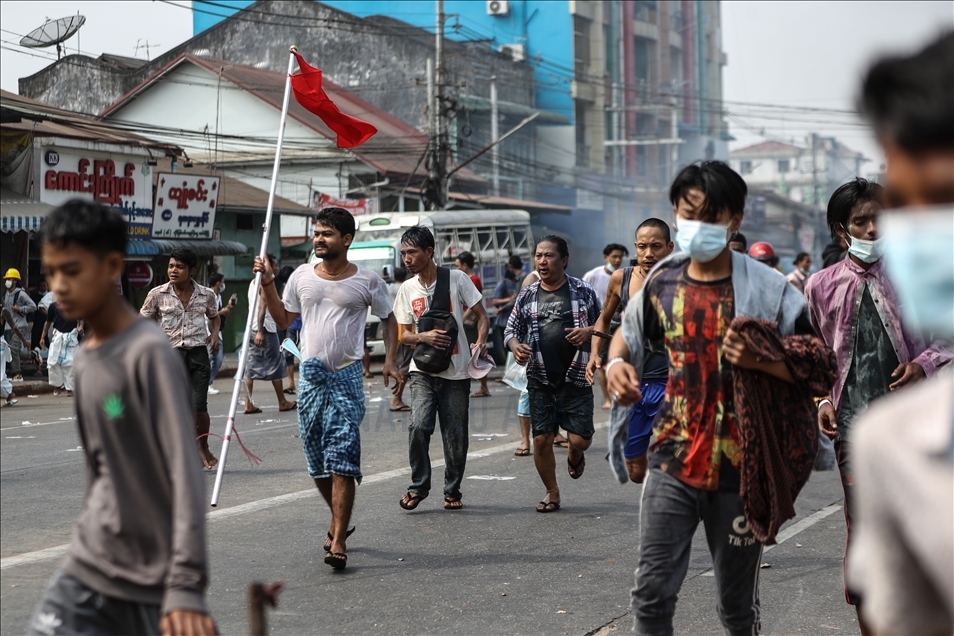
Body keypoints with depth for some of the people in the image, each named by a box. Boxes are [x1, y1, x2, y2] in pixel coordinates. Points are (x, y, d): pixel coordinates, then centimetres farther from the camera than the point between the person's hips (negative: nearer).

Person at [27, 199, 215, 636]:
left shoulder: (150, 354, -16)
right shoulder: (84, 357, 9)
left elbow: (185, 471, -22)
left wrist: (186, 584, -28)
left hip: (153, 581, -7)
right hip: (88, 571, 7)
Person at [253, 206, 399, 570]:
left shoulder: (367, 281, -1)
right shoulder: (302, 276, 7)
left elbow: (388, 319, 10)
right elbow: (283, 320, 16)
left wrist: (389, 361, -2)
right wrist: (268, 284, 5)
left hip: (346, 377, -4)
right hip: (310, 376, 4)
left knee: (342, 461, -10)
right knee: (316, 460, 10)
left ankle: (338, 541, -10)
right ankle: (339, 521, 32)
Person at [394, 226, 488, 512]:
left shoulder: (456, 279, -3)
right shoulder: (407, 289, 6)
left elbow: (482, 316, 1)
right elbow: (404, 335, 9)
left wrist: (480, 341, -18)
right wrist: (425, 336, -12)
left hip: (456, 370, -1)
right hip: (423, 370, 1)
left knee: (456, 435, 3)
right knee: (419, 426, -17)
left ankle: (452, 491, 20)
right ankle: (418, 486, -1)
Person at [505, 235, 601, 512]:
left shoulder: (583, 292, 1)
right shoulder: (527, 295, 7)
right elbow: (511, 329, 14)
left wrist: (589, 331, -13)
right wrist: (515, 345, -9)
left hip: (576, 377, -2)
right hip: (540, 380, 2)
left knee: (580, 438, -6)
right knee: (541, 438, 0)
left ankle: (575, 454, 33)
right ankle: (552, 494, 20)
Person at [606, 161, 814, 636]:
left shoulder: (767, 289, -8)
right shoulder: (662, 284, 4)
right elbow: (627, 333, 22)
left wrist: (758, 359, -25)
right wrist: (616, 363, 1)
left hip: (738, 471, -2)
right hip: (672, 464, 2)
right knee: (652, 592, -3)